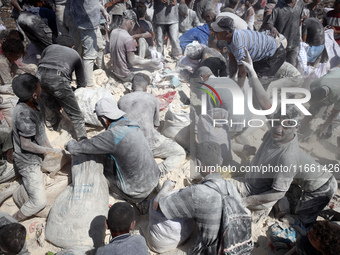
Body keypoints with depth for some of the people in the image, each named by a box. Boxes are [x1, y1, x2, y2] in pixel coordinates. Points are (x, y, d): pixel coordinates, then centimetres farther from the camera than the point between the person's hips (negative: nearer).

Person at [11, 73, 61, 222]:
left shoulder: (32, 104, -5)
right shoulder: (24, 115, -33)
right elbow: (26, 145, -26)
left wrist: (48, 145, 7)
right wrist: (48, 150, -14)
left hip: (35, 158, 9)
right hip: (28, 162, -9)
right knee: (39, 202, -5)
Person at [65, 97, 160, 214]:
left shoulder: (112, 136, -24)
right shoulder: (132, 124, 1)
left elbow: (76, 148, -16)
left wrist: (70, 144, 6)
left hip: (140, 189, -7)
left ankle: (138, 200, 10)